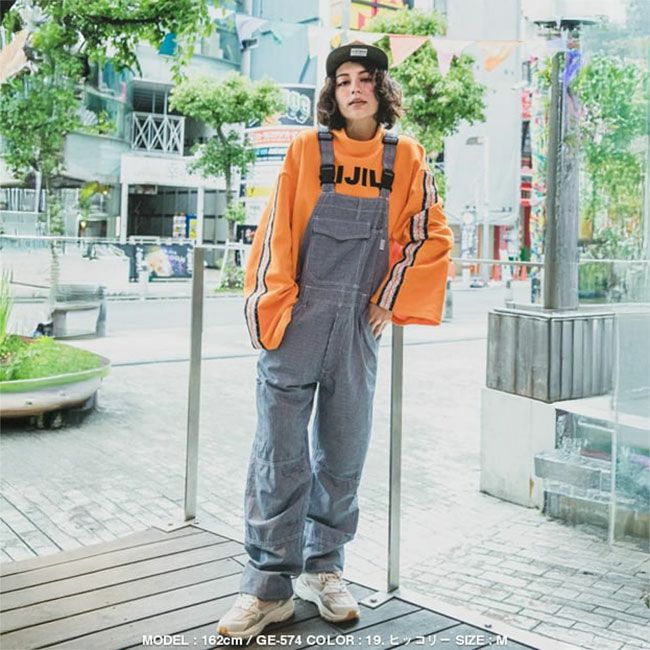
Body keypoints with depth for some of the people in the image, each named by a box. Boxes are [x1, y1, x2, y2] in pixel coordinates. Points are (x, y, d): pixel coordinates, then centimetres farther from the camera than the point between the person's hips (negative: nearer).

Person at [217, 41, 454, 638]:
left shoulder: (406, 159, 5)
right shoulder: (306, 149, 1)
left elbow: (433, 236, 11)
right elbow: (276, 233, -1)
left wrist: (393, 299, 3)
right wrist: (270, 310, -8)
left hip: (359, 325, 2)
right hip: (297, 319, -2)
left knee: (344, 453, 10)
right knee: (281, 454, -2)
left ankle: (323, 571, 26)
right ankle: (269, 587, 9)